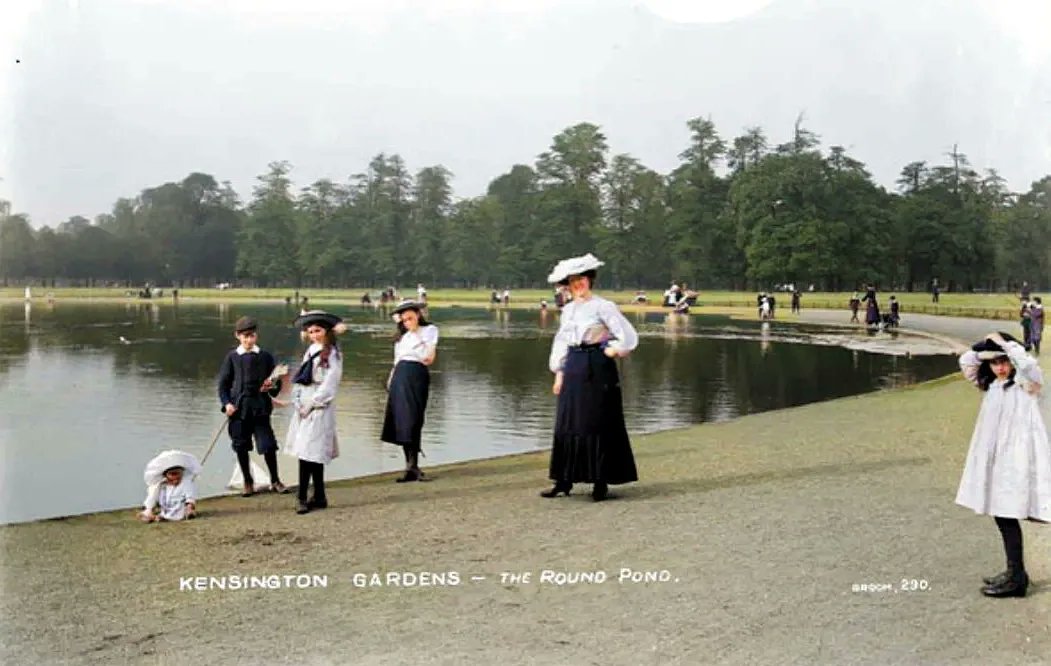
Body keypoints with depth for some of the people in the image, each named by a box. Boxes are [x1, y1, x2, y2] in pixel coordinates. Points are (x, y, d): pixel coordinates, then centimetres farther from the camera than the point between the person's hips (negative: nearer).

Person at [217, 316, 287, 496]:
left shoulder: (265, 356, 4)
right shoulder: (232, 357, 3)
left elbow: (276, 382, 10)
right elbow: (223, 383, 5)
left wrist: (273, 386, -12)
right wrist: (226, 403, -8)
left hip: (260, 408, -1)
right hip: (238, 408, 1)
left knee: (268, 445, -5)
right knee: (241, 447, 7)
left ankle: (275, 481, 13)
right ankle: (248, 483, 23)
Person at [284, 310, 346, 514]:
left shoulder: (332, 354, -6)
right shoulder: (310, 352, 15)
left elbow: (329, 385, -12)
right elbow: (299, 380, 14)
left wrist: (311, 404, -11)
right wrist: (297, 402, 2)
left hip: (320, 407, -7)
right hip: (303, 406, 7)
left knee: (308, 451, -12)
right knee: (315, 454, 9)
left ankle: (302, 496, -9)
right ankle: (319, 497, 14)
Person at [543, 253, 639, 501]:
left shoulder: (603, 307, -6)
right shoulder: (568, 310, 13)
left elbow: (628, 337, -9)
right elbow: (561, 342, 18)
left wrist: (613, 351, -5)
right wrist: (559, 373, 12)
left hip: (597, 369, -6)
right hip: (573, 369, 6)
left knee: (598, 425, -2)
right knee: (566, 424, 5)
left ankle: (601, 483, 6)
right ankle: (564, 481, 11)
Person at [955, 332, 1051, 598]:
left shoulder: (1026, 384, -6)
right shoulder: (991, 385, 13)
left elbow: (1029, 365, -27)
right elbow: (966, 363, 15)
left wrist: (1005, 343, -16)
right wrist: (984, 348, 1)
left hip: (1017, 458, -8)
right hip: (994, 458, 8)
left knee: (1007, 515, -9)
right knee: (1000, 514, 11)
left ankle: (1016, 579, -3)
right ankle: (1014, 573, 22)